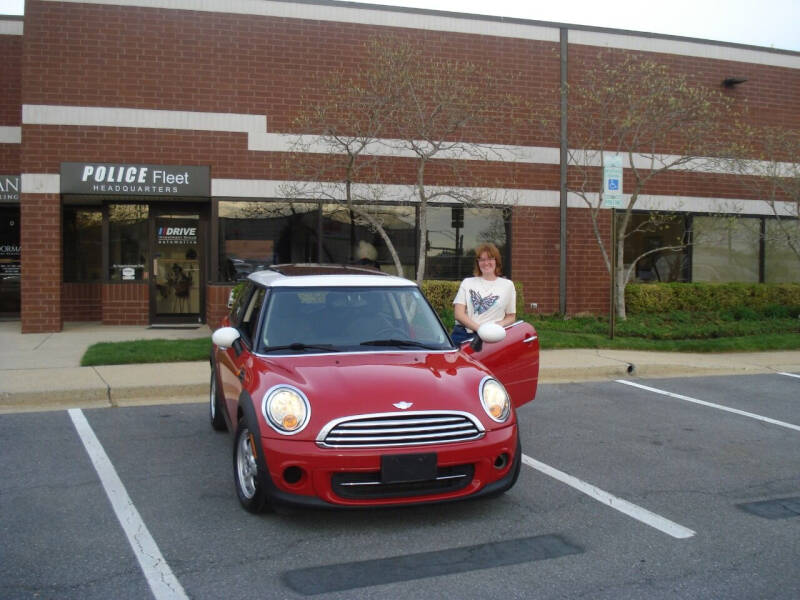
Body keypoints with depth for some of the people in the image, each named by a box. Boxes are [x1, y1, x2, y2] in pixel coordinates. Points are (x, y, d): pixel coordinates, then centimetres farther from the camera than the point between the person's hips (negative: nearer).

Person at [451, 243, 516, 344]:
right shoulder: (467, 283, 13)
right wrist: (479, 328, -13)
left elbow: (511, 317, 14)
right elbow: (458, 314, 3)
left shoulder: (507, 285, 12)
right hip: (462, 335, 1)